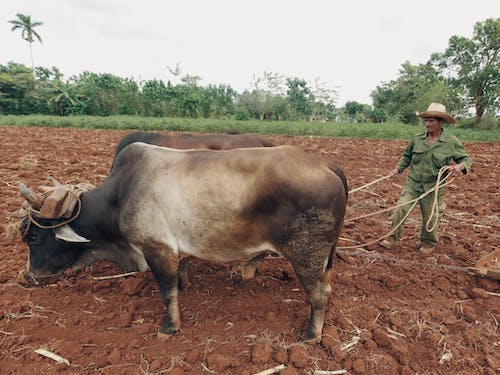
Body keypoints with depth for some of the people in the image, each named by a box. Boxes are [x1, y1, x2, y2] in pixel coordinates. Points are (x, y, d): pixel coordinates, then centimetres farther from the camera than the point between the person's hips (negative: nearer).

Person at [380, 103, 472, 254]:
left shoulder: (451, 142, -6)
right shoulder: (417, 139, -1)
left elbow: (466, 159, 2)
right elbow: (407, 156, 14)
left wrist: (460, 166, -19)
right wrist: (398, 169, 1)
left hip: (433, 187, -1)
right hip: (413, 183, 2)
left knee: (430, 217, 12)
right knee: (401, 209, -6)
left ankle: (428, 243, 35)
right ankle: (392, 237, 10)